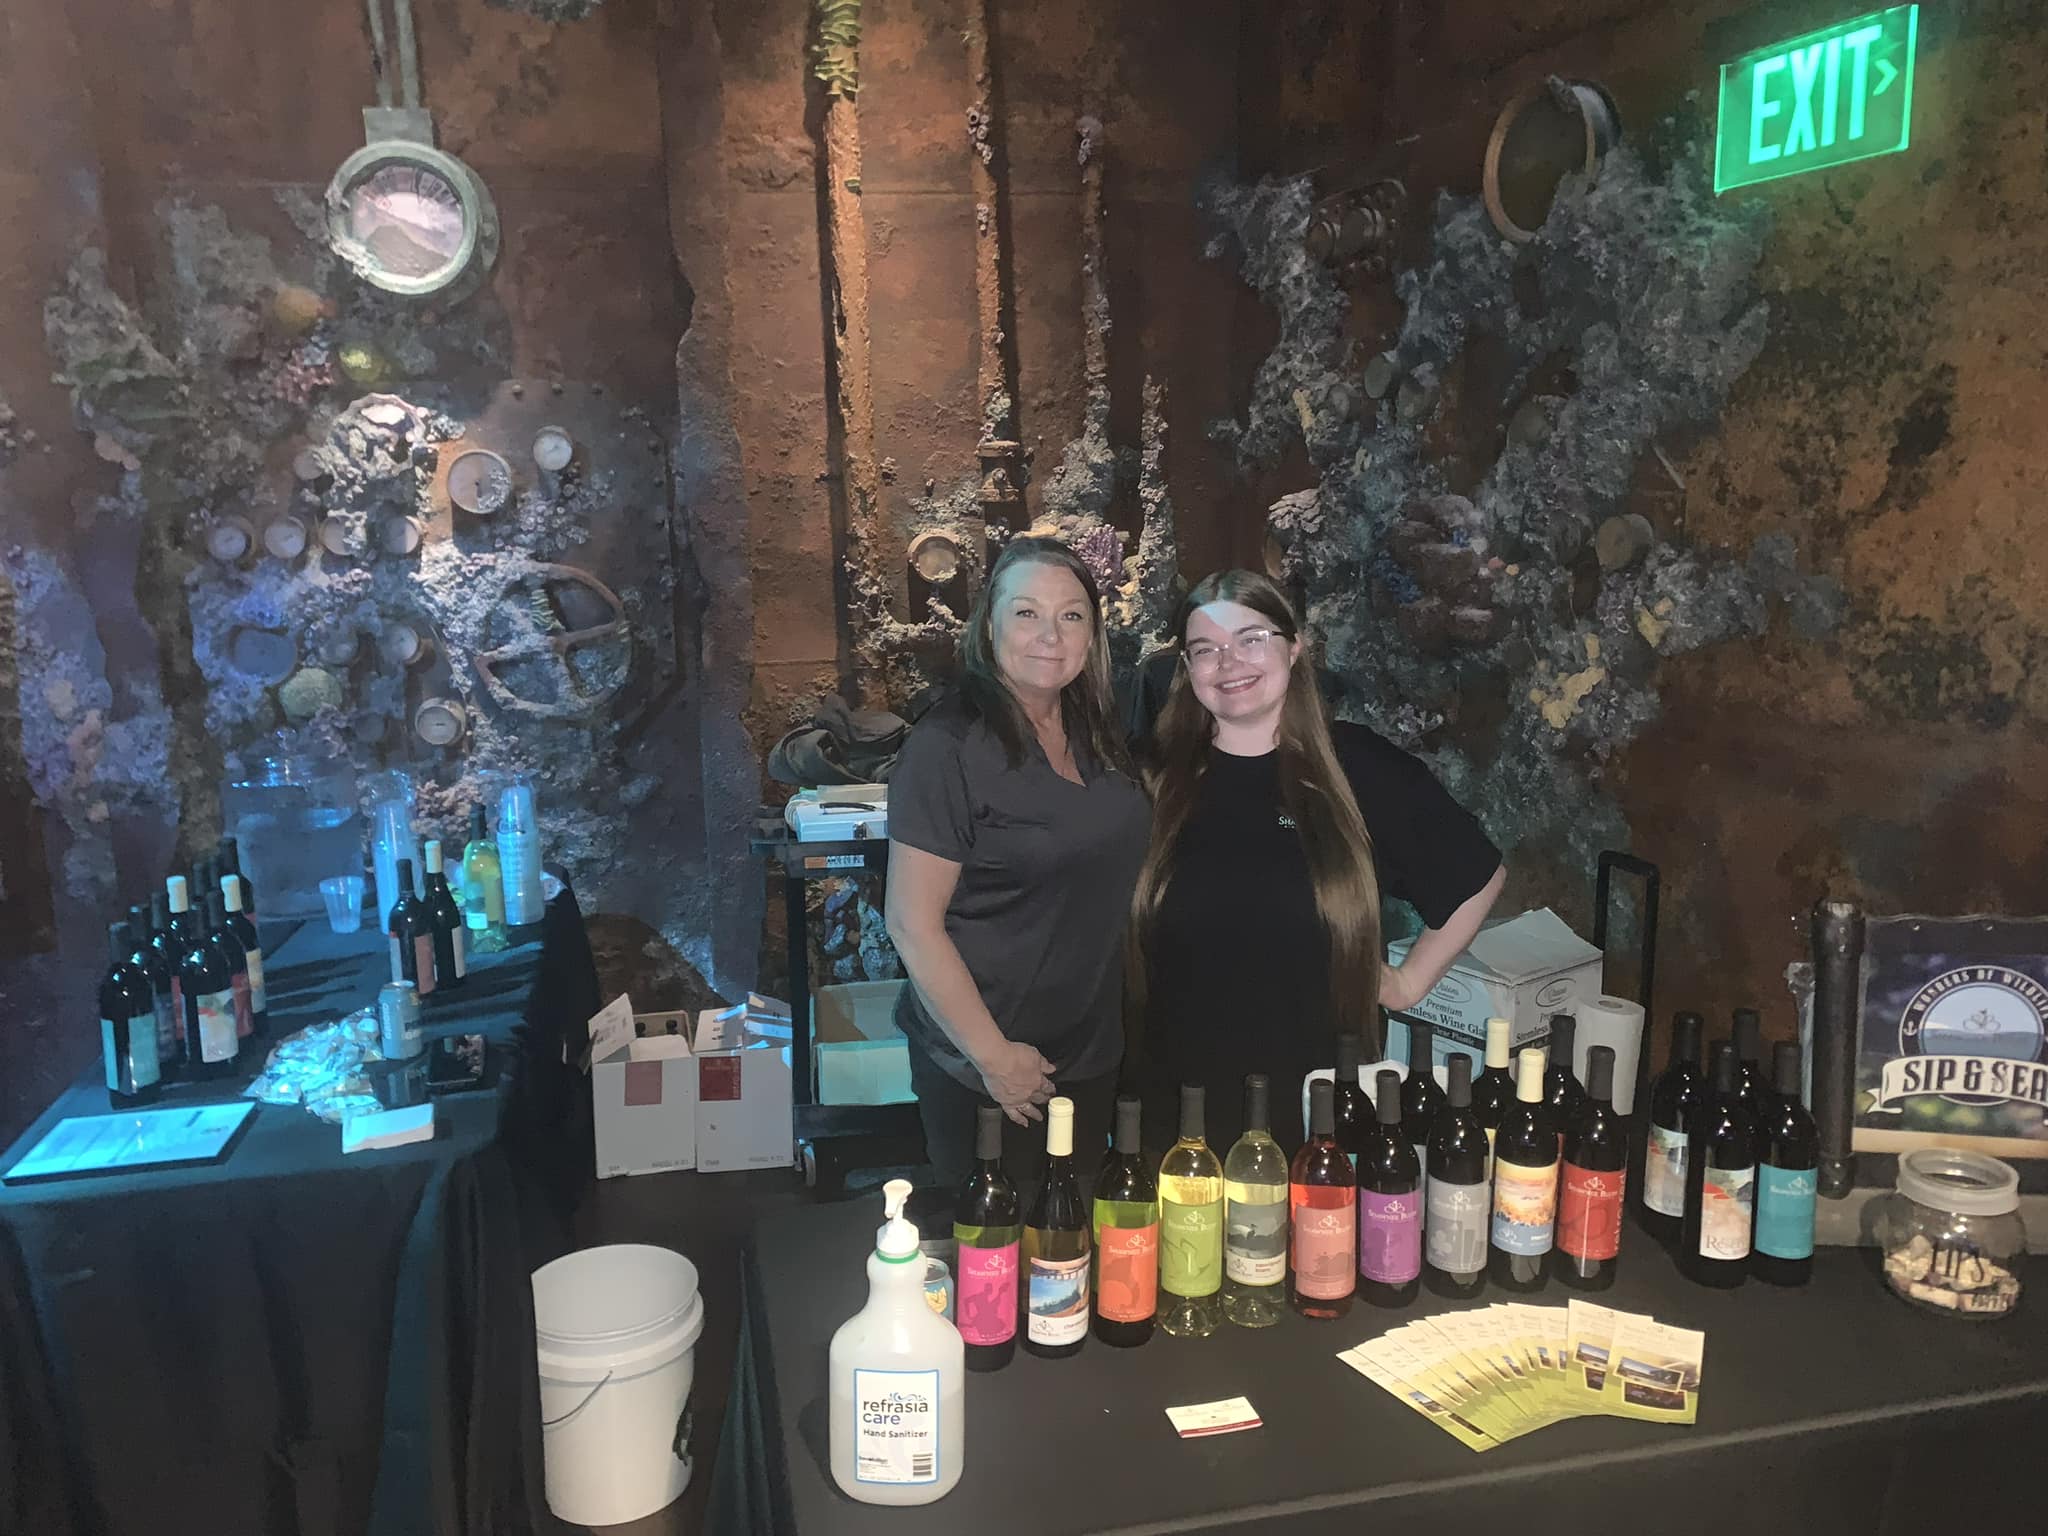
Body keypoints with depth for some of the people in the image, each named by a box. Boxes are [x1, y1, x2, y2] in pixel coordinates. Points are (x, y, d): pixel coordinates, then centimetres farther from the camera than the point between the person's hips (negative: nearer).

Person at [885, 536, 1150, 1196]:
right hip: (984, 1069, -6)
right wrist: (993, 1056, -17)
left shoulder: (1096, 733, 3)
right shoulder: (948, 745, -18)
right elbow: (913, 925, -19)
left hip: (1092, 1055, 7)